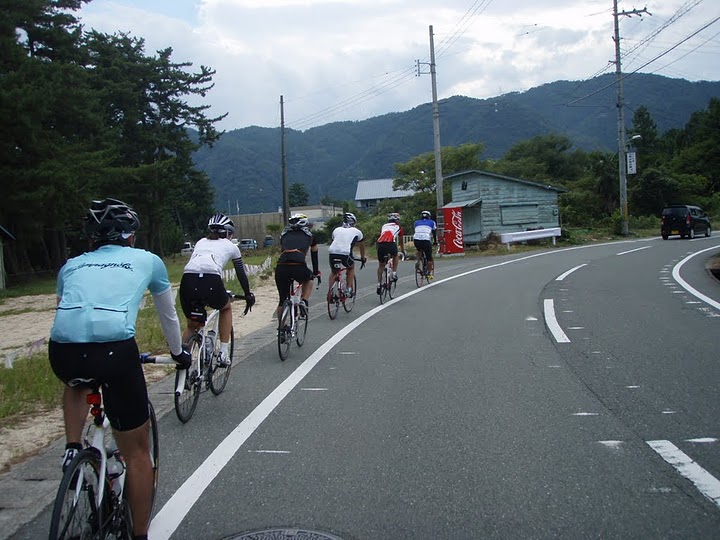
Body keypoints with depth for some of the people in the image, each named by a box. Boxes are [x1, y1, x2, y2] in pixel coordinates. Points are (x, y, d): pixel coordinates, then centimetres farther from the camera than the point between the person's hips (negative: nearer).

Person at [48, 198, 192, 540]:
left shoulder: (72, 265, 28)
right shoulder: (148, 260, 23)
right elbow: (168, 315, 35)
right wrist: (178, 352, 52)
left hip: (62, 351, 3)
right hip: (115, 351, -3)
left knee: (77, 383, 42)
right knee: (137, 451, 14)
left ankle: (72, 450, 26)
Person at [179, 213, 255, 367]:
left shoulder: (201, 242, 34)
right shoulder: (231, 246, 26)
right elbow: (241, 274, 33)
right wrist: (248, 295, 46)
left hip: (188, 280, 3)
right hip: (211, 281, -3)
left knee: (192, 325, 24)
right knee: (226, 308, 30)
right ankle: (224, 354, 22)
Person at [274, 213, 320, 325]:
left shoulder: (284, 235, 28)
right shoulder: (310, 236, 23)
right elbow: (314, 256, 33)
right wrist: (316, 273, 46)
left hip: (281, 268, 2)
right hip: (299, 267, -2)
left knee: (282, 300, 21)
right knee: (308, 280, 34)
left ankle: (280, 326, 24)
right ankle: (304, 301, 14)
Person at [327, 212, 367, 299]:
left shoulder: (336, 230, 28)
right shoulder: (357, 231, 22)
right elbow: (361, 246, 35)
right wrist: (363, 258, 51)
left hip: (332, 252, 2)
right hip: (345, 253, -2)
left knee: (333, 272, 27)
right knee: (351, 268, 28)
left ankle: (330, 292, 16)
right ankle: (349, 290, 21)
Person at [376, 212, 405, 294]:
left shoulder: (383, 226, 33)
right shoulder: (398, 227, 27)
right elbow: (401, 241, 38)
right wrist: (403, 251, 52)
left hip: (380, 244, 2)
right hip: (391, 244, -2)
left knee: (381, 265, 20)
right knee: (395, 256, 33)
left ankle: (379, 284, 13)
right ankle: (394, 273, 21)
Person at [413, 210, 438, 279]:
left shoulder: (416, 222, 27)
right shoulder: (432, 222, 23)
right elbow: (434, 233, 30)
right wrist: (435, 242, 43)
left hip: (416, 239, 3)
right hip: (426, 240, -2)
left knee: (418, 249, 36)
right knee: (429, 258, 13)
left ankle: (418, 262, 16)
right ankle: (429, 273, 15)